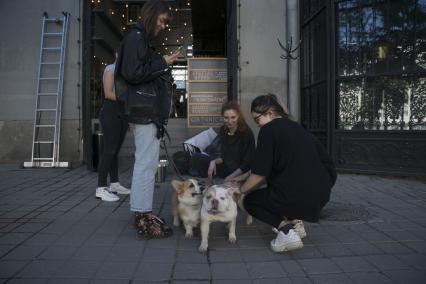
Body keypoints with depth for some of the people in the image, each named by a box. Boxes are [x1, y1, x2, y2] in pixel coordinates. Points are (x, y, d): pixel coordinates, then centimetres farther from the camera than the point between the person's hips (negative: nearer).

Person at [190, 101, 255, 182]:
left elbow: (247, 163, -17)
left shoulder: (247, 133, -19)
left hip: (240, 172, -6)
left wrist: (231, 177, -23)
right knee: (196, 158, -5)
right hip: (226, 166, 6)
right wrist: (214, 162, -14)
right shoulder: (223, 130, -1)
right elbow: (224, 156, 6)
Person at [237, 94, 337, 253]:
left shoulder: (269, 129, -3)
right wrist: (245, 177, 30)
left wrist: (241, 190, 15)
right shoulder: (296, 127, 19)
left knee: (250, 201, 19)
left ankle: (285, 229, -5)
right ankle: (295, 221, 18)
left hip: (296, 195, -8)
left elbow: (260, 174, -3)